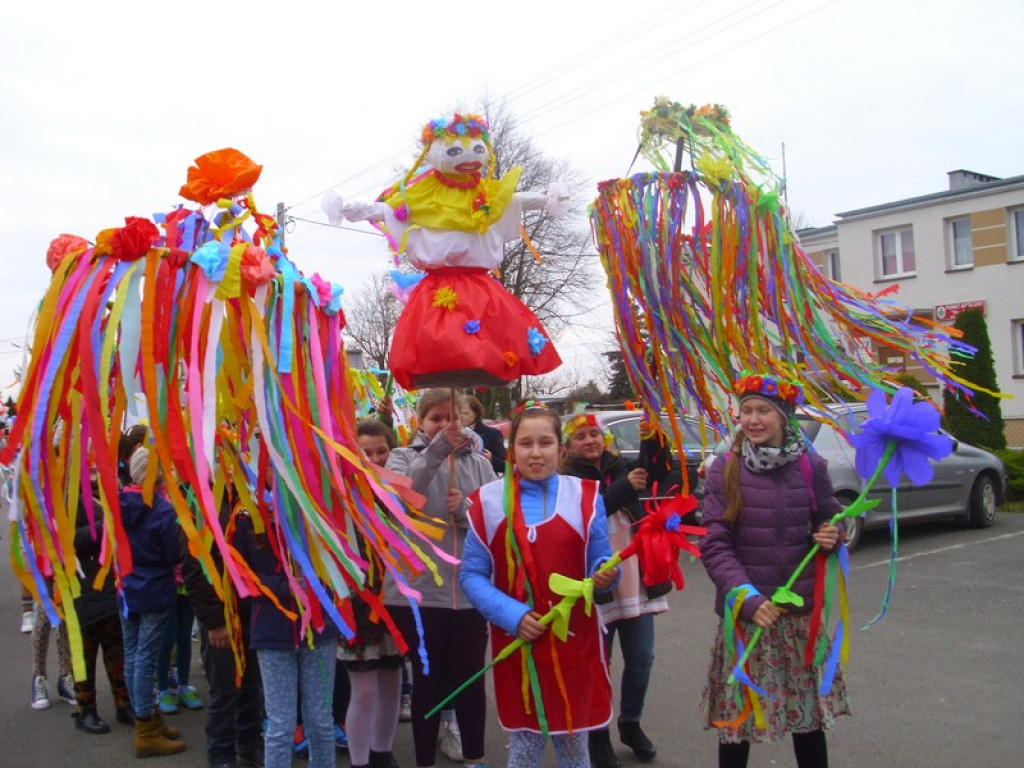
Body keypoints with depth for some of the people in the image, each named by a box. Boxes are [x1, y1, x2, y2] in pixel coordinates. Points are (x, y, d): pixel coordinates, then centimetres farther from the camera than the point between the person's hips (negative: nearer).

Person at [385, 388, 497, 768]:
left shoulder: (479, 463, 6)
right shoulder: (403, 457, 1)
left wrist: (466, 509, -18)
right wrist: (437, 449, -30)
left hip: (471, 589, 2)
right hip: (419, 590, -2)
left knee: (470, 678, 14)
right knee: (428, 680, 11)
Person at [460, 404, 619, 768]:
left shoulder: (584, 496, 0)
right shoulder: (488, 500, -1)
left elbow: (599, 565, 4)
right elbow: (471, 574, -2)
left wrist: (605, 574, -19)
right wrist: (511, 615, -15)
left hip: (574, 640, 1)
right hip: (515, 641, 0)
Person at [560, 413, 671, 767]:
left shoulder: (620, 467, 7)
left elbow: (656, 471, -8)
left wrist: (653, 437, -23)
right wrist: (625, 487, -25)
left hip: (636, 580, 5)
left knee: (641, 659, 13)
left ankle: (631, 723, 35)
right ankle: (598, 734, 25)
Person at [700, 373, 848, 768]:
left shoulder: (810, 466, 0)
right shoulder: (725, 469, -4)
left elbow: (828, 524, 14)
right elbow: (714, 545, -7)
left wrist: (832, 537, -10)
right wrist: (747, 598, -18)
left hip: (801, 613, 2)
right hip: (744, 615, -1)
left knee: (809, 713, 11)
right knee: (736, 717, 5)